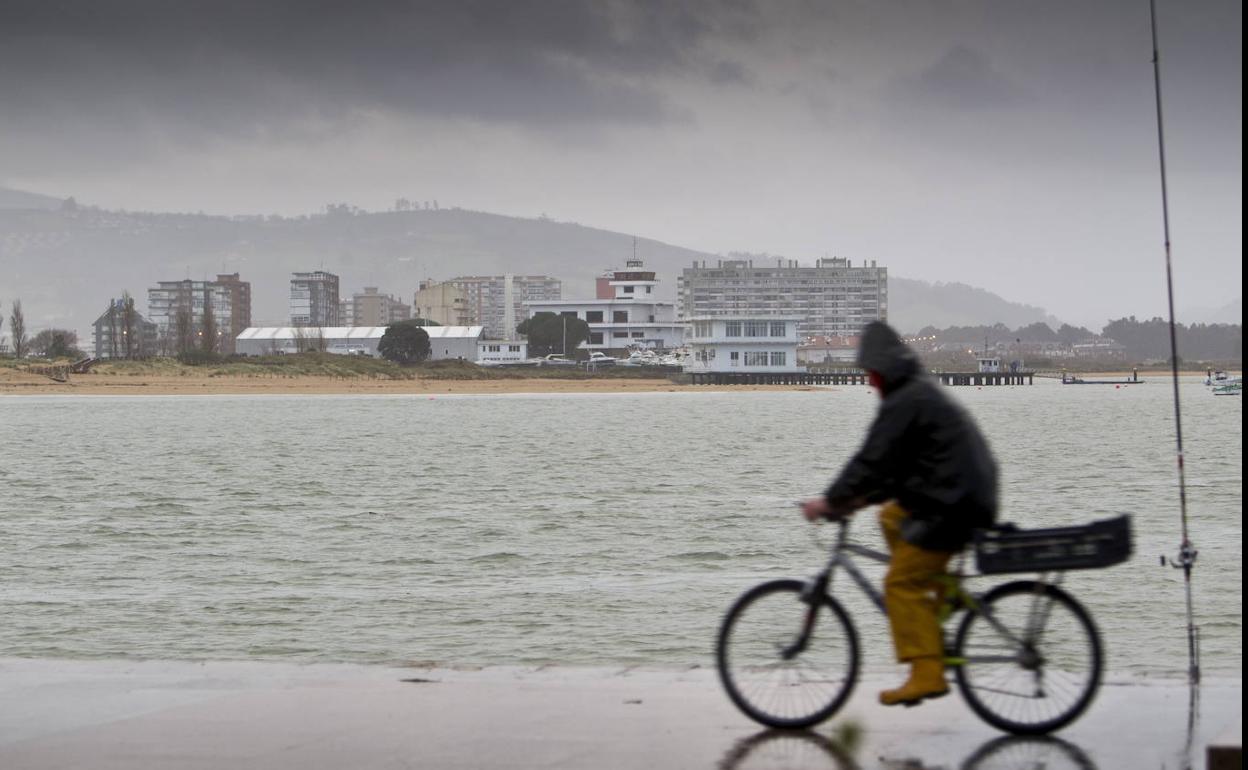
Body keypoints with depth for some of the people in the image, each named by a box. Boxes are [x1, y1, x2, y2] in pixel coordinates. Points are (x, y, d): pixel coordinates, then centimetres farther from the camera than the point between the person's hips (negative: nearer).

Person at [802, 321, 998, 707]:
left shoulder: (905, 402, -13)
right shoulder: (924, 392, 20)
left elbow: (873, 459, -18)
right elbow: (897, 460, 23)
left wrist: (831, 500, -11)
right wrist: (862, 497, 19)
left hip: (952, 504, -10)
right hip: (971, 493, 10)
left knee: (903, 583, -8)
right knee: (892, 516, 27)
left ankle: (927, 675, -14)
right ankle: (941, 593, 22)